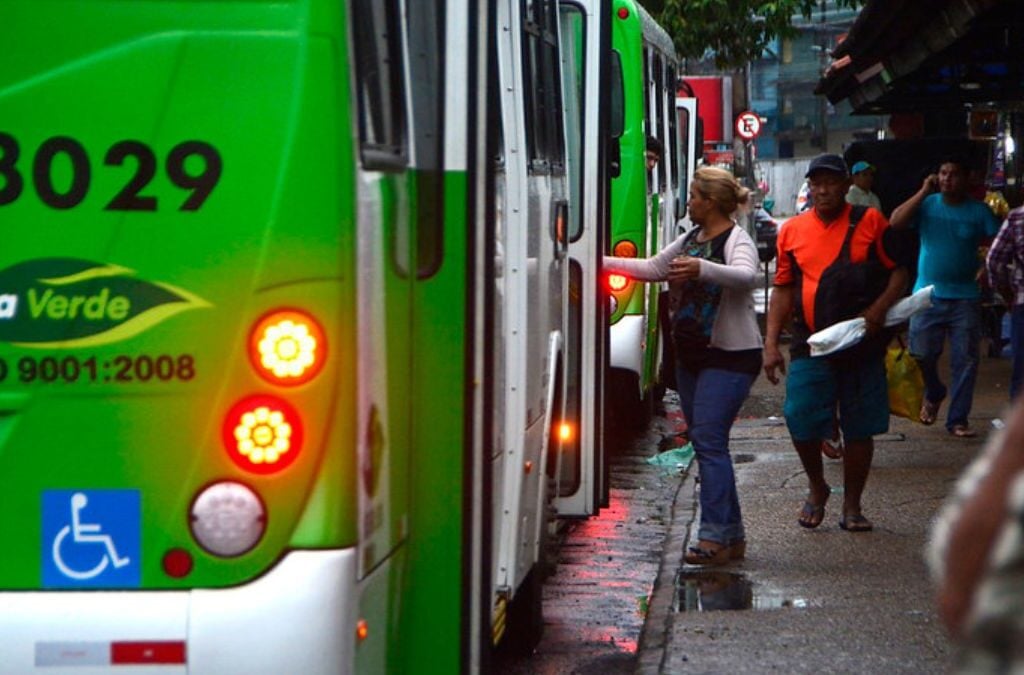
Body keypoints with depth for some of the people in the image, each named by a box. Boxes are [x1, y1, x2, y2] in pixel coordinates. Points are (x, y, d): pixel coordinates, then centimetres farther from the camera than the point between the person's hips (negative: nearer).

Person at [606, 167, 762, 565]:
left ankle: (715, 537, -17)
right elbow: (653, 269, 22)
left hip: (729, 356, -9)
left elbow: (747, 276, -31)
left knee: (708, 438, -16)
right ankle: (732, 535, 14)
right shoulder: (690, 240, 15)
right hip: (691, 355, 9)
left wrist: (703, 269, -47)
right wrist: (603, 263, 17)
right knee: (703, 440, 8)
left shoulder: (736, 240, -12)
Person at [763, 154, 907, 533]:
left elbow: (900, 271, 2)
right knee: (801, 423, -7)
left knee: (859, 429, 4)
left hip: (862, 344, -1)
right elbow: (783, 289, 10)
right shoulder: (793, 230, 7)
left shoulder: (870, 223, 1)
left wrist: (879, 309, -15)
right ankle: (816, 488, 19)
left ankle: (852, 506, 17)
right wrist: (771, 342, 4)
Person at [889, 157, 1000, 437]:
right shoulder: (926, 204, 3)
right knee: (922, 353, 1)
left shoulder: (978, 211, 4)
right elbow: (896, 222, -13)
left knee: (965, 359, -2)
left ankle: (958, 419, 6)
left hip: (965, 297, 0)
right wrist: (923, 192, -14)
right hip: (928, 294, 0)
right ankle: (933, 394, 31)